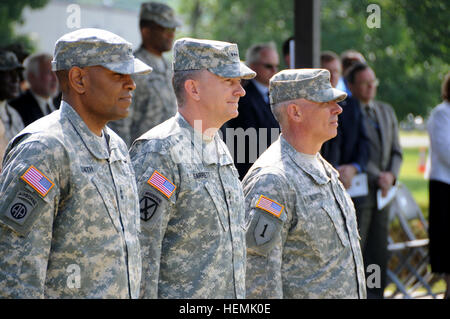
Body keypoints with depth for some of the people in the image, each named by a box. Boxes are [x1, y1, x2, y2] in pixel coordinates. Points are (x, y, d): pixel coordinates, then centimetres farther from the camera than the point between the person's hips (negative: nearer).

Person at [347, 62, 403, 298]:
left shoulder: (386, 112, 15)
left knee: (378, 253, 8)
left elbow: (396, 151, 15)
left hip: (381, 192, 7)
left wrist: (391, 175, -4)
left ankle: (375, 294, 14)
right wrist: (376, 177, -15)